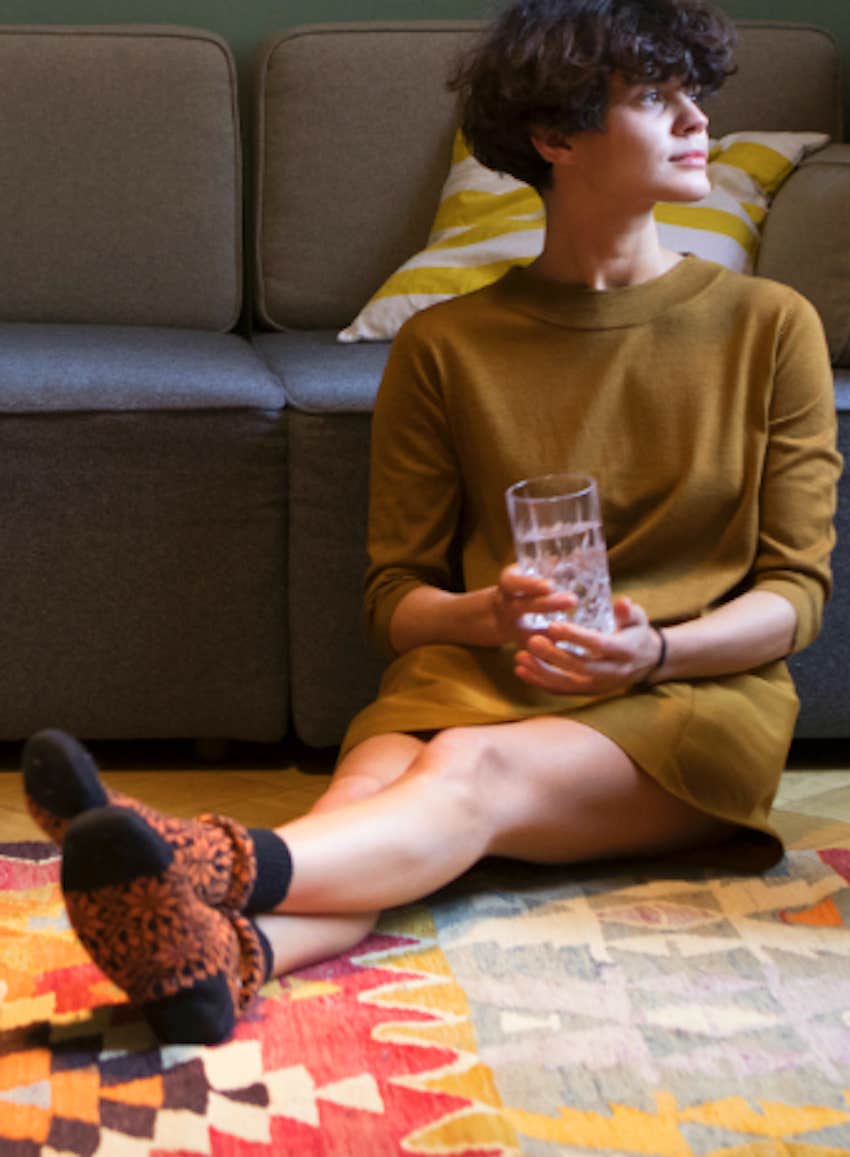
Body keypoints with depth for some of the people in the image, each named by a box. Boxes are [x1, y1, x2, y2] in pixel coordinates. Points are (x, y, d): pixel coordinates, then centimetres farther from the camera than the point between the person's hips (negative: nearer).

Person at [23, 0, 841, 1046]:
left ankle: (213, 867, -63)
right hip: (480, 677, 2)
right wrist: (486, 615, -14)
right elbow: (394, 595, 9)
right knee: (371, 782, -34)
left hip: (693, 695, -1)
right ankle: (221, 954, -66)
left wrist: (654, 649, -15)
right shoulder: (443, 348, 9)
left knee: (471, 769, -35)